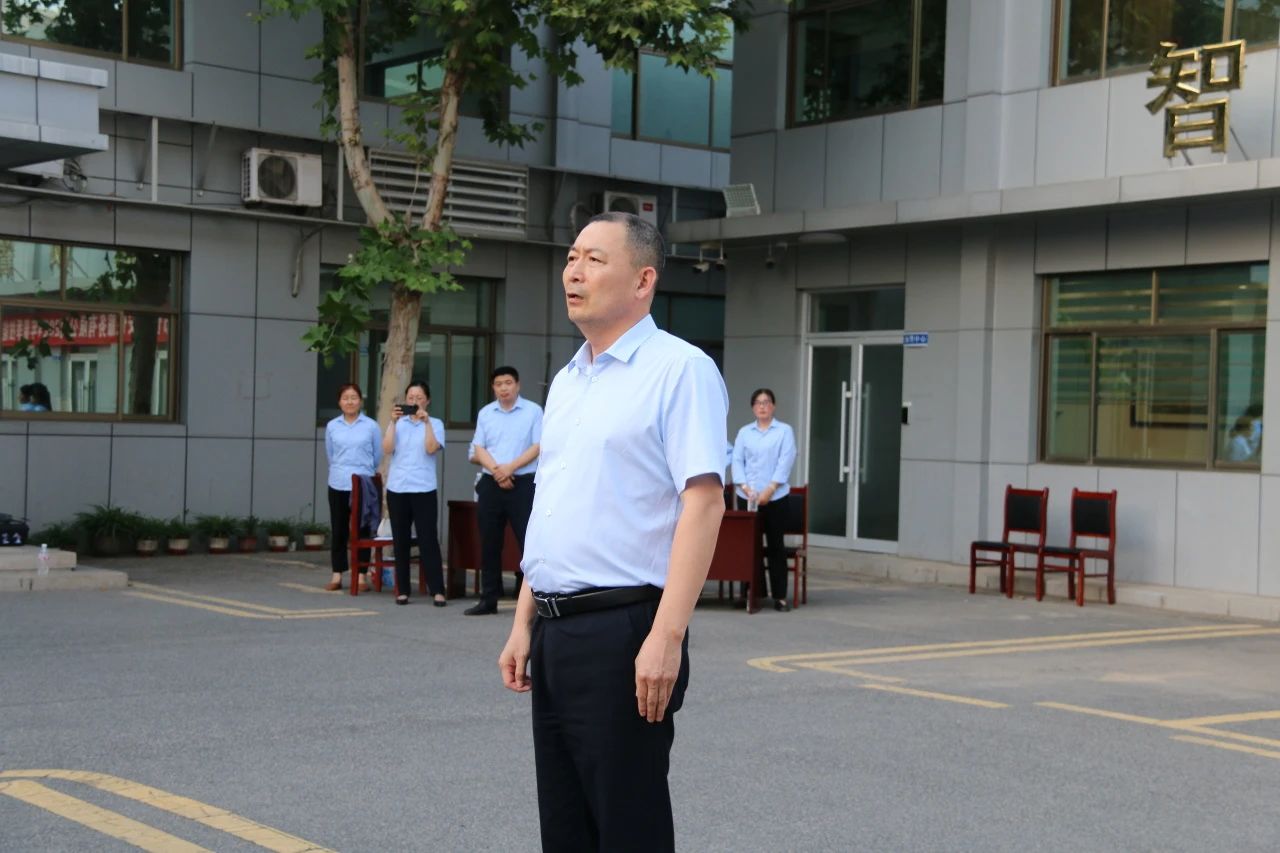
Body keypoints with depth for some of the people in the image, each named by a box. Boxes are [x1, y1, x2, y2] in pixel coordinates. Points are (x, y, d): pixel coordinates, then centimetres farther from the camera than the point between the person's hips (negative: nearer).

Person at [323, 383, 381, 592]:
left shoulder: (371, 426, -1)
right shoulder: (332, 426, 6)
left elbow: (378, 456, 8)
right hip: (338, 485, 2)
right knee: (338, 530, 5)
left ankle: (360, 575, 7)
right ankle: (337, 575, 11)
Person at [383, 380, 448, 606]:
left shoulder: (435, 424, 5)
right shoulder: (398, 424, 10)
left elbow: (431, 448, -11)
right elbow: (387, 448, -3)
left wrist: (426, 421, -16)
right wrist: (393, 421, -10)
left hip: (424, 489, -3)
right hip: (397, 488, 3)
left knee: (428, 539, -7)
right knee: (400, 540, 5)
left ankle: (437, 591, -6)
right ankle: (402, 590, 11)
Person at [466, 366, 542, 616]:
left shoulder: (533, 411, 0)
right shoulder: (485, 413, 11)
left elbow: (538, 447, -6)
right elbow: (479, 449, 6)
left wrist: (510, 467, -14)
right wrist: (496, 470, -11)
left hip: (523, 483, -4)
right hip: (490, 483, 4)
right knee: (489, 544, 7)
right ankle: (489, 599, 13)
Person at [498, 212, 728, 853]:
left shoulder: (679, 369, -8)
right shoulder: (566, 382, 17)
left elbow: (703, 504, -16)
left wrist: (667, 636, -23)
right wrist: (524, 624, 16)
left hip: (621, 629, -8)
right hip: (556, 630, 8)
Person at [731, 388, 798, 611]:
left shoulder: (784, 431, 4)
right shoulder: (744, 432, 12)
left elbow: (785, 461, -5)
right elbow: (737, 460, 4)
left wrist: (770, 489, -13)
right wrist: (745, 487, -10)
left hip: (774, 497, -2)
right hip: (748, 497, 2)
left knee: (776, 546, -1)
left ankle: (780, 595, 1)